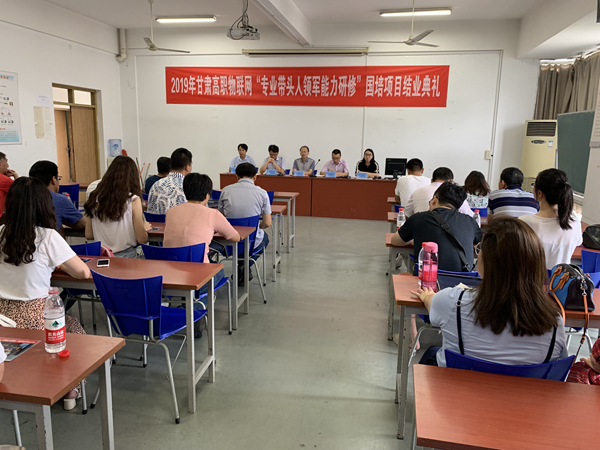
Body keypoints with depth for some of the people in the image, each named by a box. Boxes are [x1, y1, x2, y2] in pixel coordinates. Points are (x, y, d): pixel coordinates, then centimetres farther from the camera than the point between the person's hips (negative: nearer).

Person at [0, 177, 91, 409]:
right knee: (74, 325, 26)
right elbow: (83, 273, -8)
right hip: (34, 320, -5)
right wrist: (60, 262, 10)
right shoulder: (48, 237, -16)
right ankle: (70, 390, 26)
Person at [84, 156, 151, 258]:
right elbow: (141, 239, -6)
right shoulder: (133, 200, -10)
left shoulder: (96, 198, 2)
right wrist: (145, 228, 14)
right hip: (126, 256, -5)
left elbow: (88, 235, 10)